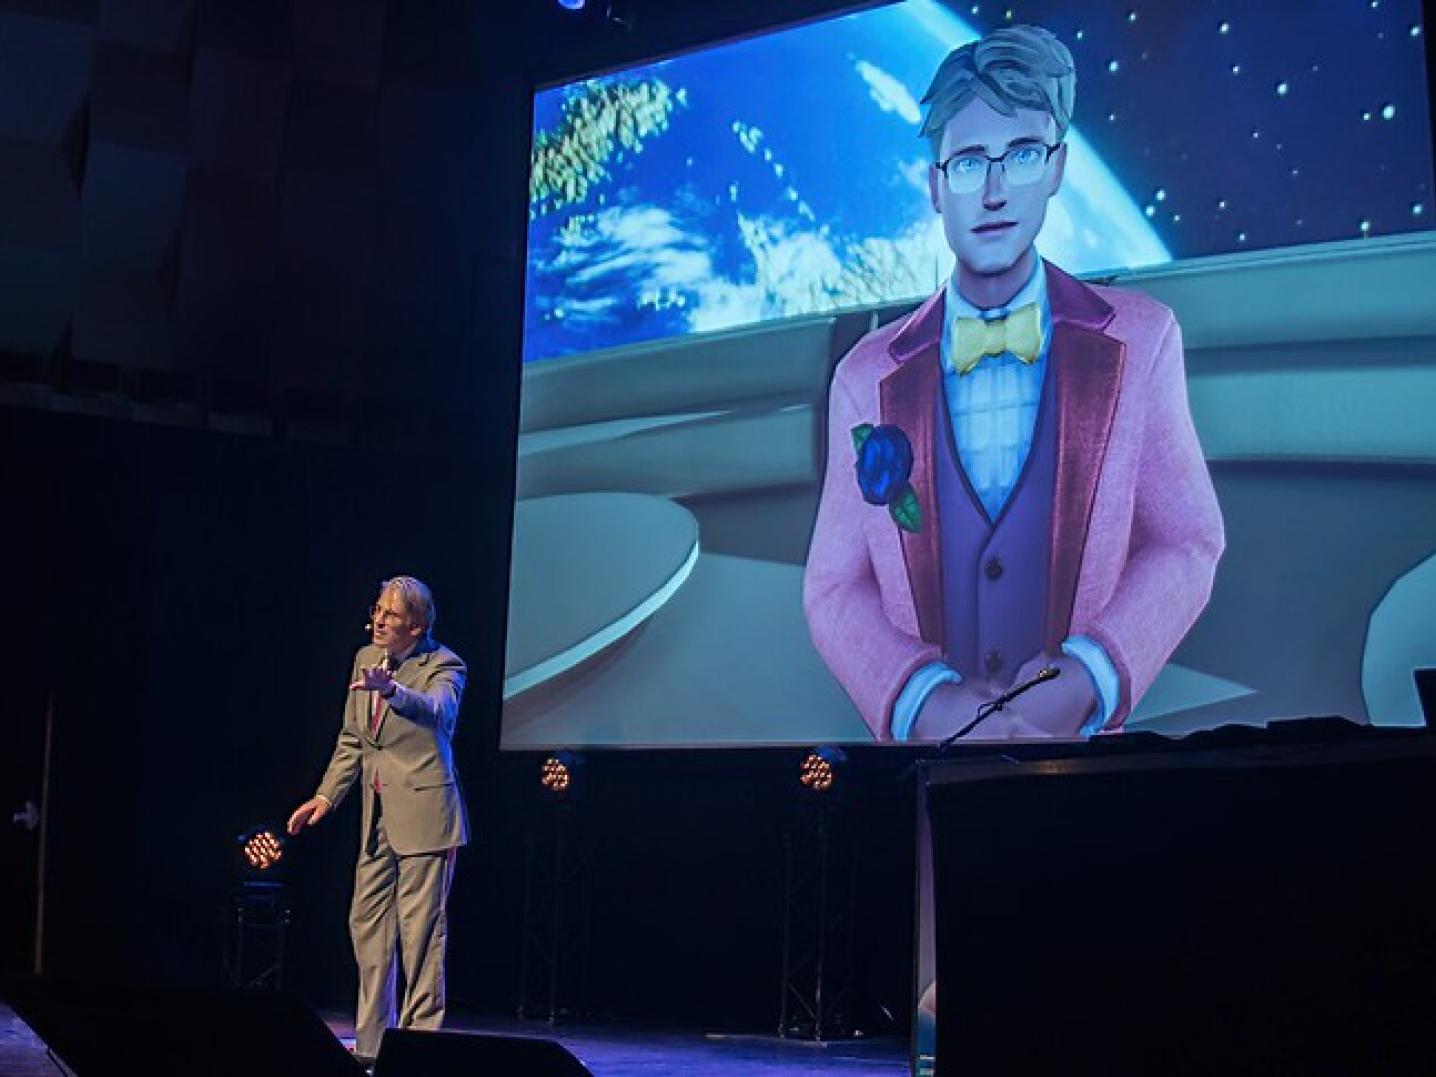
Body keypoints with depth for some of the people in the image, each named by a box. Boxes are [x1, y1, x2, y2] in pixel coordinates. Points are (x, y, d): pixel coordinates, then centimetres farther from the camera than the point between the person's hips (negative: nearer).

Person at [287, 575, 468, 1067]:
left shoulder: (443, 666, -8)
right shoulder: (366, 657, 12)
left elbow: (437, 710, -32)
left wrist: (392, 689, -49)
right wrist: (325, 796, 11)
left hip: (423, 814, -7)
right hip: (378, 816, 8)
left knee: (420, 930, -6)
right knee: (367, 925, 11)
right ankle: (371, 1044, 21)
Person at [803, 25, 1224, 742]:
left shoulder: (1141, 340, -6)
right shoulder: (866, 378, -5)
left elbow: (1188, 542, -2)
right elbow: (834, 588, -3)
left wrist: (1088, 678, -17)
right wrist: (926, 701, -20)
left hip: (1083, 730, 0)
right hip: (924, 734, 0)